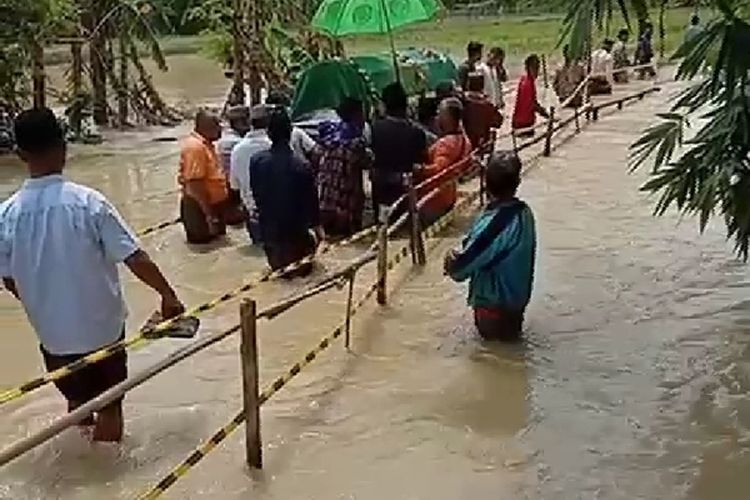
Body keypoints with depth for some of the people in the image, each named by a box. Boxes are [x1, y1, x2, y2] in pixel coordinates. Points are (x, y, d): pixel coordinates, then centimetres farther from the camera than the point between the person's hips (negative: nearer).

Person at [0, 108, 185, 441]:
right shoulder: (88, 202, -18)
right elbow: (135, 258, -17)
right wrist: (167, 294, -3)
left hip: (53, 331, 3)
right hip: (102, 325, -3)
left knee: (77, 400, 23)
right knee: (109, 406, 15)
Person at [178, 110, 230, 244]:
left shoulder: (205, 144, 11)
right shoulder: (195, 147, -21)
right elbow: (195, 184, -26)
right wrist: (209, 215, -27)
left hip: (213, 203, 10)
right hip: (200, 206, -10)